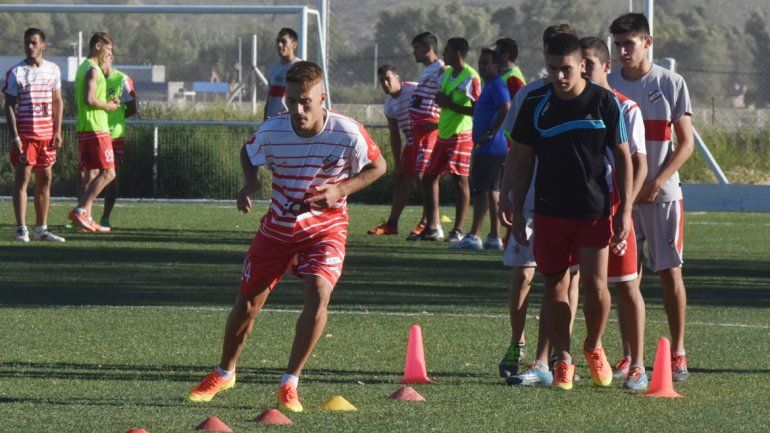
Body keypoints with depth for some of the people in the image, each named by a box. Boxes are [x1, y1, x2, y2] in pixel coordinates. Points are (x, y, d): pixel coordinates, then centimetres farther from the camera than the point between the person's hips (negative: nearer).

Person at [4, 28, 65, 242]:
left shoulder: (53, 69, 10)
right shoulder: (15, 72, -2)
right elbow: (9, 105, -4)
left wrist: (57, 131, 6)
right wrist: (14, 136, -11)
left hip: (47, 134, 4)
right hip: (24, 134, -4)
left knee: (45, 179, 6)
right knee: (22, 178, -5)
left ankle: (41, 229, 12)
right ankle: (21, 229, -3)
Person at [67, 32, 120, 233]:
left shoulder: (83, 68, 18)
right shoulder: (93, 70, -13)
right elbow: (89, 99, -22)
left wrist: (107, 103, 13)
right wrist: (109, 106, -7)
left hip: (84, 129, 10)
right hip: (96, 129, -10)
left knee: (91, 174, 10)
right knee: (108, 173, -9)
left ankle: (86, 218, 8)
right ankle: (80, 211, -15)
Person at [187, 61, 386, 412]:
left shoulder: (348, 134, -24)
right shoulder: (272, 131, -18)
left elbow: (378, 165, -6)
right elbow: (249, 152, 6)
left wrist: (341, 189, -22)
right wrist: (250, 182, -14)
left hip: (325, 226, -2)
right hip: (278, 226, 2)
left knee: (318, 292, -25)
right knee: (248, 300, 8)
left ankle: (290, 384, -10)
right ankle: (224, 373, 35)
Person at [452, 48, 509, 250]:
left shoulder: (496, 86, -13)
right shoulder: (489, 86, 20)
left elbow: (505, 108, -27)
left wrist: (490, 133, -21)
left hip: (489, 148, -10)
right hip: (487, 148, 10)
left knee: (480, 189, -10)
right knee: (492, 190, 10)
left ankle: (474, 236, -11)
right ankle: (494, 237, 11)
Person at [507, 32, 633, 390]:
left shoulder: (604, 102, -4)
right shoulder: (535, 104, 0)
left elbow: (623, 156, 2)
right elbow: (524, 159, 8)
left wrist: (625, 209, -3)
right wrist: (517, 211, 7)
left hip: (595, 211, -2)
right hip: (549, 211, 2)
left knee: (595, 284, -8)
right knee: (555, 285, 2)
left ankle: (594, 346, 18)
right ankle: (562, 360, 13)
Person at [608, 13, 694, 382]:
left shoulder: (671, 84, -1)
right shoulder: (608, 86, 6)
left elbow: (686, 143, -2)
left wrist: (657, 182, -13)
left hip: (662, 194, -2)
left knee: (670, 272, -3)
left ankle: (678, 353, 5)